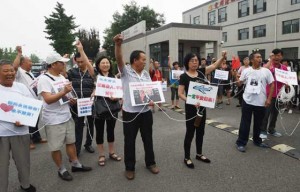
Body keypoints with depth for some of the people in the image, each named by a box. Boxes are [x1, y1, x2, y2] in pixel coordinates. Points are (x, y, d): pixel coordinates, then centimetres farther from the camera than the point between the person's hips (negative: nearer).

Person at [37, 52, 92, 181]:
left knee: (71, 142, 16)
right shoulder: (44, 79, -17)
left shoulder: (62, 77, 8)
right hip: (53, 120, -7)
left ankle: (76, 164, 30)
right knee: (56, 147, 8)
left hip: (67, 116, 8)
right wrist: (64, 91, -31)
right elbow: (48, 99, -27)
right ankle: (61, 170, 25)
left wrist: (71, 99, 2)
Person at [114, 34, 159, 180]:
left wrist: (152, 100, -10)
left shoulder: (146, 74, 9)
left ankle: (150, 163, 35)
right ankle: (130, 168, 26)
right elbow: (119, 59, -25)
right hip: (130, 113, -4)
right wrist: (118, 44, -40)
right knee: (129, 141, 8)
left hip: (146, 112, 5)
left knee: (148, 139, 16)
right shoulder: (125, 71, -7)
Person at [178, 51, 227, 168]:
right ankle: (187, 157, 19)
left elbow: (215, 65, 3)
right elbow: (180, 93, -13)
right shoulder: (184, 76, -10)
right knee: (190, 133, 4)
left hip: (202, 107, 6)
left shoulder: (201, 72, 4)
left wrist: (223, 57, -15)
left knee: (200, 131, 16)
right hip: (191, 108, -6)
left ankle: (199, 154, 34)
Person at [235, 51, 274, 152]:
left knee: (258, 123, 15)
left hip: (261, 102, 1)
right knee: (245, 123, 4)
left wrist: (269, 99, -4)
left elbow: (272, 85, 3)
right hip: (247, 101, -1)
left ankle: (257, 140, 34)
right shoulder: (246, 71, 0)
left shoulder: (266, 71, 0)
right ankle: (241, 142, 14)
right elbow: (239, 84, 4)